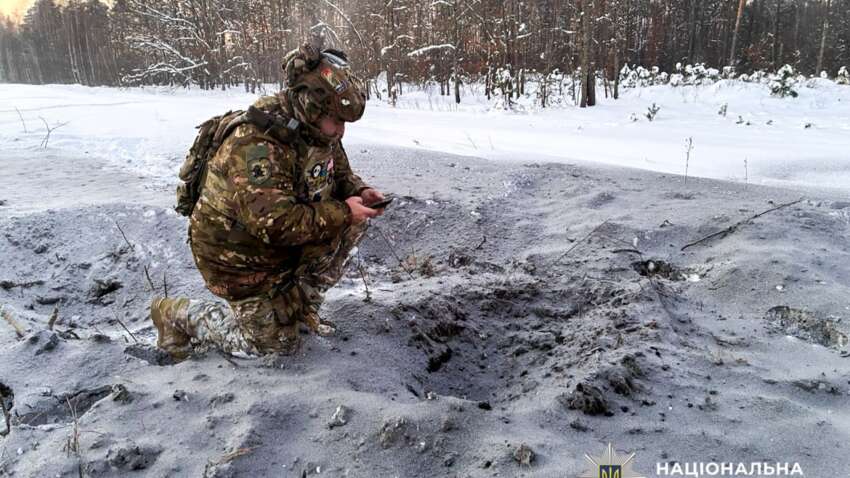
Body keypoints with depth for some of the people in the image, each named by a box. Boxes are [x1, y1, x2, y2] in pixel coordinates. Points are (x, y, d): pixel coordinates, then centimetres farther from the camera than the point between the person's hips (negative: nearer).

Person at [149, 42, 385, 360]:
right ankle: (178, 315, 16)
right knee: (279, 344, -1)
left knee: (352, 224, -7)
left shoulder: (318, 130, -5)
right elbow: (277, 224, -39)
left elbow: (340, 173, 12)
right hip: (239, 255, -8)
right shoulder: (258, 146, -33)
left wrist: (358, 191, -11)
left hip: (287, 238, 8)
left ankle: (301, 302, 9)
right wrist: (342, 212, -31)